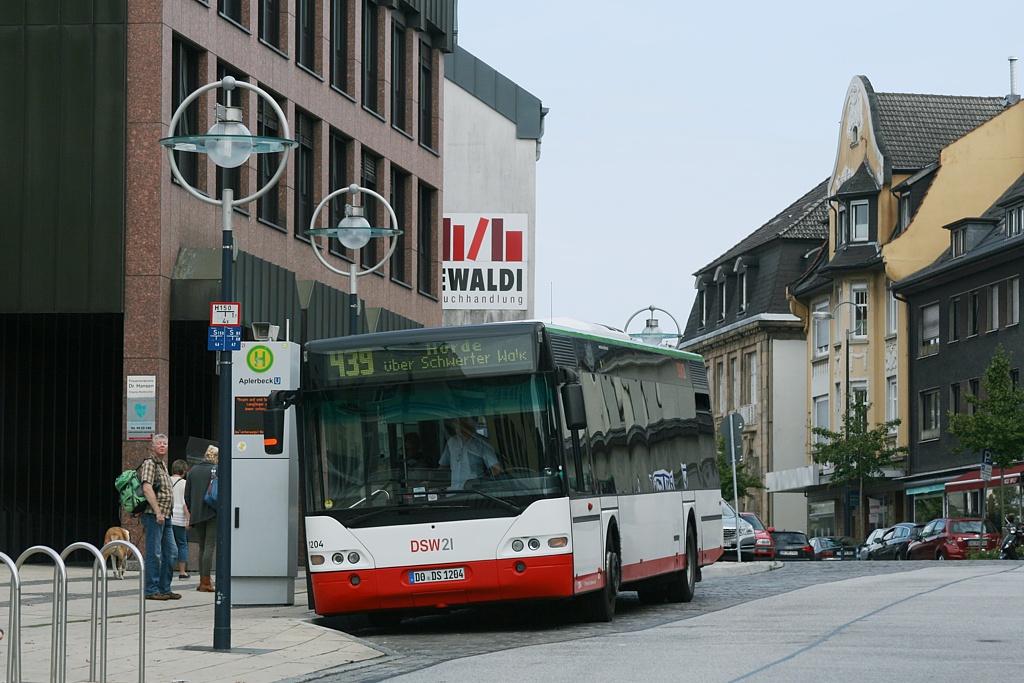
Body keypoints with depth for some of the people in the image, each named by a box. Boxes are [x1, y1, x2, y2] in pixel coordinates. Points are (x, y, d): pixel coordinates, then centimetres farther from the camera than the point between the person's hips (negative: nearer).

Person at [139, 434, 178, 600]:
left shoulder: (163, 466, 21)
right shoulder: (149, 463, -8)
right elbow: (147, 489, -19)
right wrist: (157, 511, -24)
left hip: (165, 516, 9)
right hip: (153, 514, -9)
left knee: (170, 553, 10)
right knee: (154, 553, -8)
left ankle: (165, 589, 16)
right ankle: (152, 590, -5)